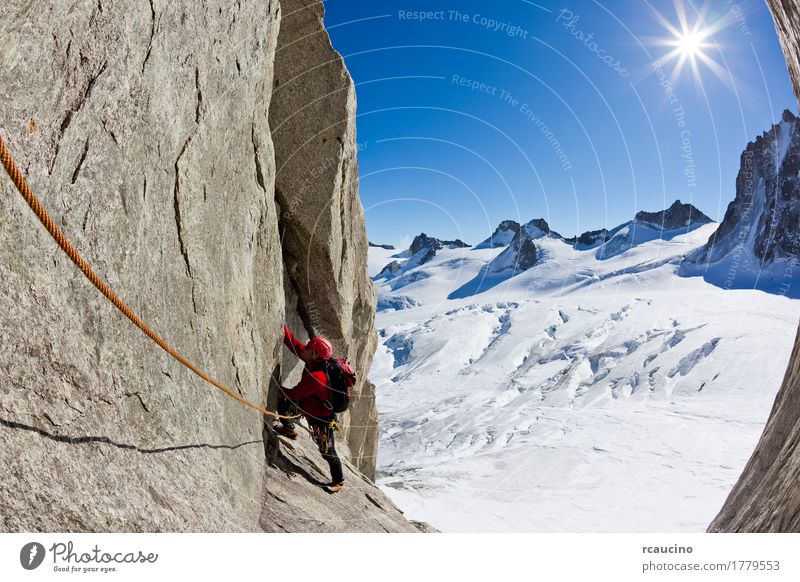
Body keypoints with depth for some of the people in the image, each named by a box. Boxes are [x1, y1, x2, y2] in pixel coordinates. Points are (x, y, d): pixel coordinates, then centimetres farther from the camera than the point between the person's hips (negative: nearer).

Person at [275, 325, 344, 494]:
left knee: (327, 451, 10)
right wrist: (283, 330, -16)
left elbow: (294, 394, -28)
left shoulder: (316, 377, -39)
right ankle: (289, 428, 28)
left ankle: (338, 480, 33)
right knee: (281, 400, 6)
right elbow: (295, 345, -8)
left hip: (321, 418, -8)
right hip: (309, 405, 9)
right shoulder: (317, 362, -14)